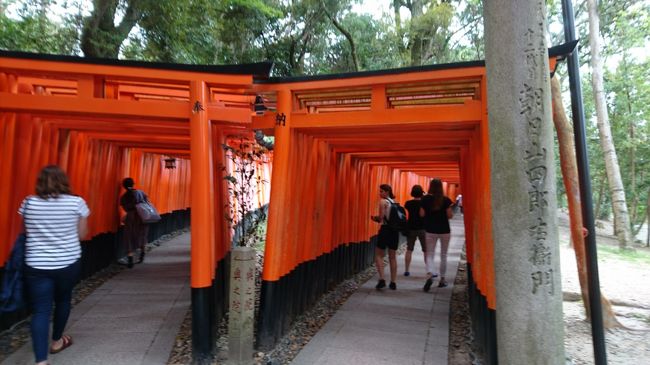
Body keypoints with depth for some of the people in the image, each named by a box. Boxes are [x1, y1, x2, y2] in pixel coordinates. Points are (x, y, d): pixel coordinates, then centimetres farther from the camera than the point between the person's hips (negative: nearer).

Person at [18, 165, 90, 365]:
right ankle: (57, 341, 40)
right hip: (68, 263, 0)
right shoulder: (76, 202, -9)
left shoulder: (29, 202, -1)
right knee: (63, 300, 21)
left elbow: (26, 232, 11)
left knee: (40, 310, 3)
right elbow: (82, 234, -2)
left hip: (36, 265, 1)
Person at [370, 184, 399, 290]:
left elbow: (381, 217, -16)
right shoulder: (395, 202, 14)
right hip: (395, 230, 7)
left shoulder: (383, 201, -8)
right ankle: (393, 282, 16)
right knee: (393, 257, 12)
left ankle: (382, 279, -6)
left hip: (385, 230, -7)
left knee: (379, 255, 4)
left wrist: (375, 218, 5)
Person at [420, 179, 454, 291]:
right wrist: (451, 212, 13)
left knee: (430, 254, 5)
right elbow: (449, 215, -7)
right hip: (445, 231, 0)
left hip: (430, 230, 0)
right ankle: (442, 279, 21)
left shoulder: (425, 199, -6)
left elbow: (421, 214, -4)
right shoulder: (445, 200, -9)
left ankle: (429, 275, -19)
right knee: (443, 255, 14)